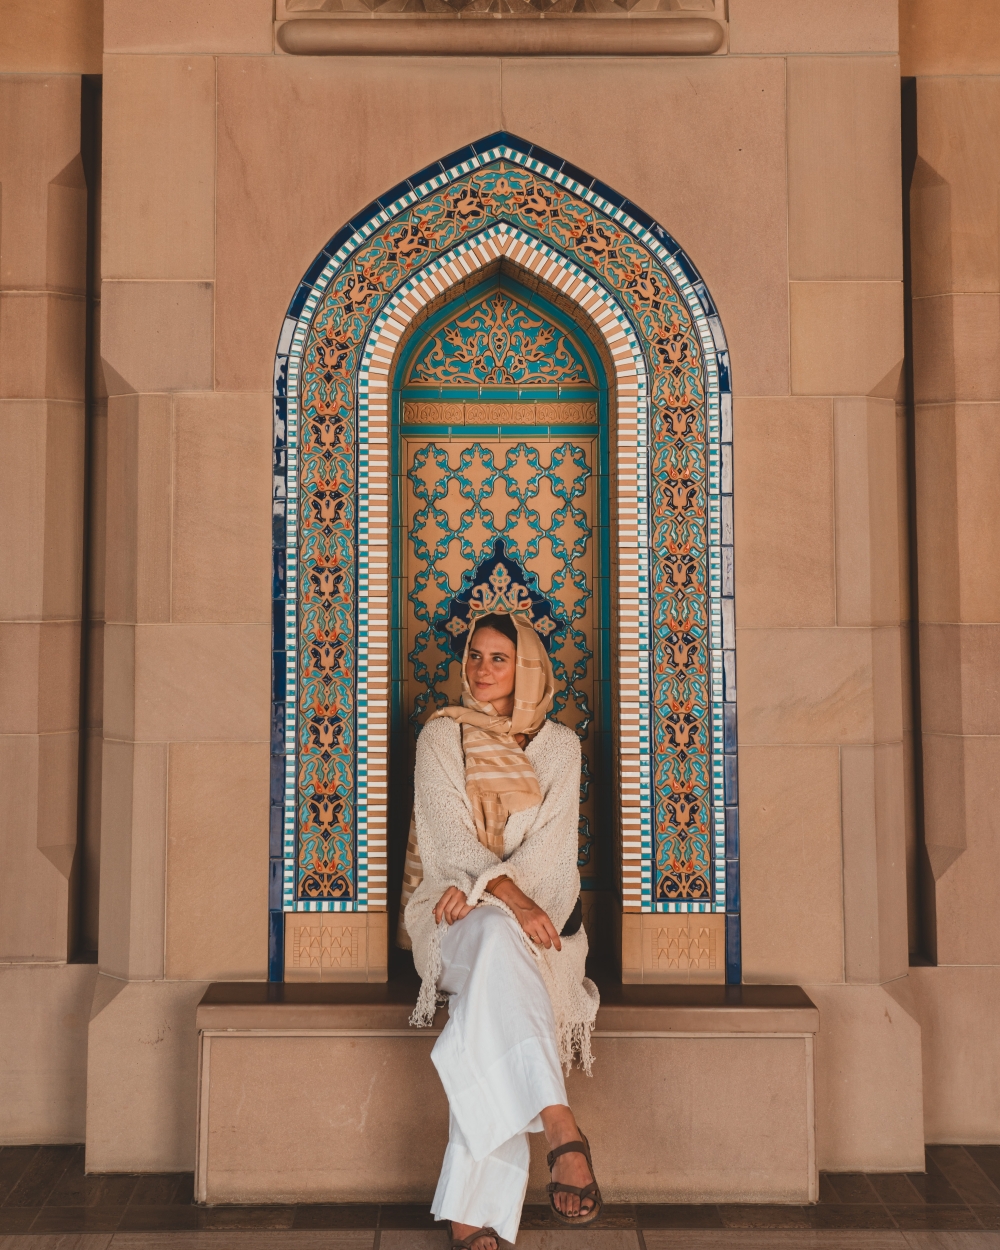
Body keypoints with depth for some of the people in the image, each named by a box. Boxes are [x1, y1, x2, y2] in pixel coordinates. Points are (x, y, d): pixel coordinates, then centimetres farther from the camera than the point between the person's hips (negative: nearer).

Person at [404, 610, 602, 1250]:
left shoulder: (560, 745, 11)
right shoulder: (440, 736, 9)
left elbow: (552, 840, -1)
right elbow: (451, 837, -4)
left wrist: (483, 885, -18)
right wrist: (508, 896, -21)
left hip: (535, 907, 1)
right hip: (455, 907, 0)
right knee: (496, 937, -38)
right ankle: (563, 1131, -47)